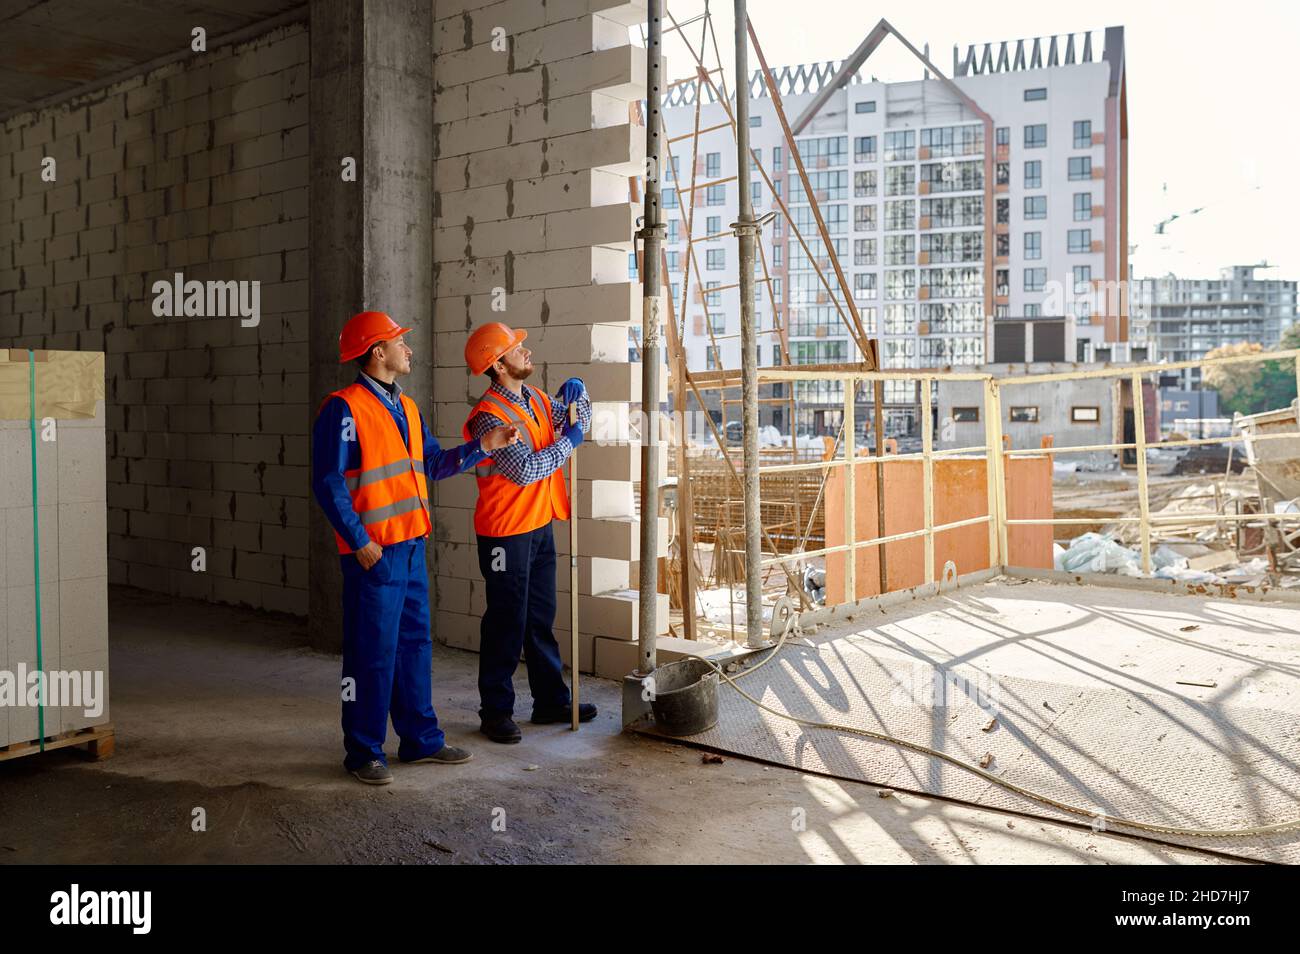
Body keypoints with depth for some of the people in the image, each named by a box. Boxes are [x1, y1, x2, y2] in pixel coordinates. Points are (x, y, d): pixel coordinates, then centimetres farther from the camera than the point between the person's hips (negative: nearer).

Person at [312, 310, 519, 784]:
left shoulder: (405, 407, 14)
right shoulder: (344, 408, -12)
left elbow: (433, 463, 16)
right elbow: (328, 483, -16)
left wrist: (482, 446, 6)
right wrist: (360, 541, -19)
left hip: (412, 547, 8)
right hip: (374, 553, -8)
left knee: (415, 644, 15)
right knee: (372, 654, -1)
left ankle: (421, 738, 26)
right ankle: (364, 752, 12)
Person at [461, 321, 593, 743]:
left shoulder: (536, 399, 8)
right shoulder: (489, 416, -19)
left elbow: (579, 422, 20)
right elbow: (525, 469, -26)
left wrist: (577, 392, 0)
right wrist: (567, 443, -15)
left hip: (540, 525, 8)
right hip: (506, 532, -8)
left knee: (541, 618, 16)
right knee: (506, 622, 0)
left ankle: (551, 700, 26)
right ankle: (496, 712, 12)